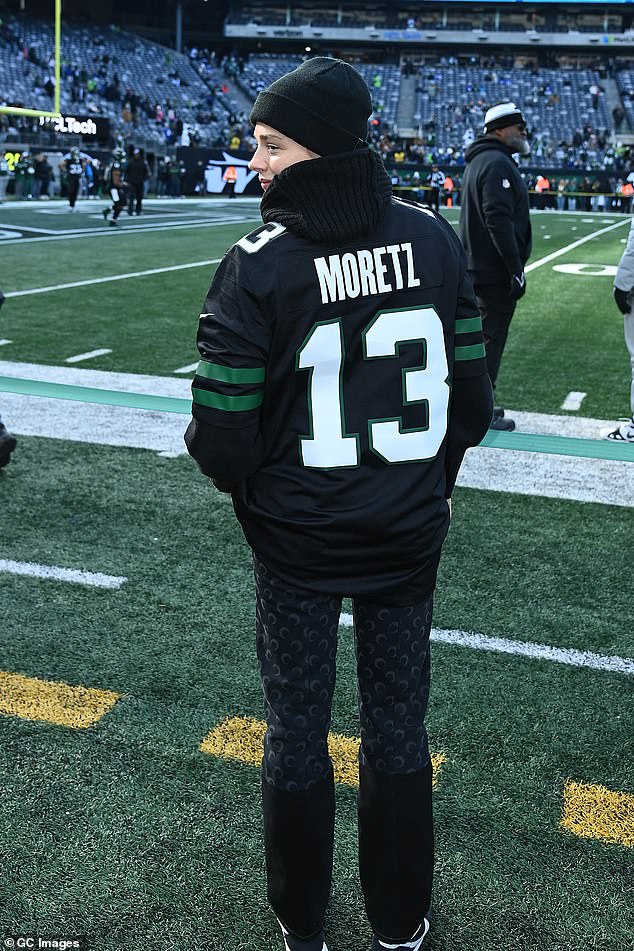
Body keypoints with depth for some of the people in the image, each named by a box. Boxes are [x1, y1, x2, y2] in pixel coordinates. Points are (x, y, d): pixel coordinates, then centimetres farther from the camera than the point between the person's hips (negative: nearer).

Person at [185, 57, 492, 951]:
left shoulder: (257, 266, -18)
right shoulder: (430, 238, -7)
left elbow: (223, 441, -17)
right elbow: (472, 399, -3)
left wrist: (254, 490, 6)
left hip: (298, 541, -3)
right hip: (409, 535, 3)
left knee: (297, 730, 16)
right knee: (398, 726, 18)